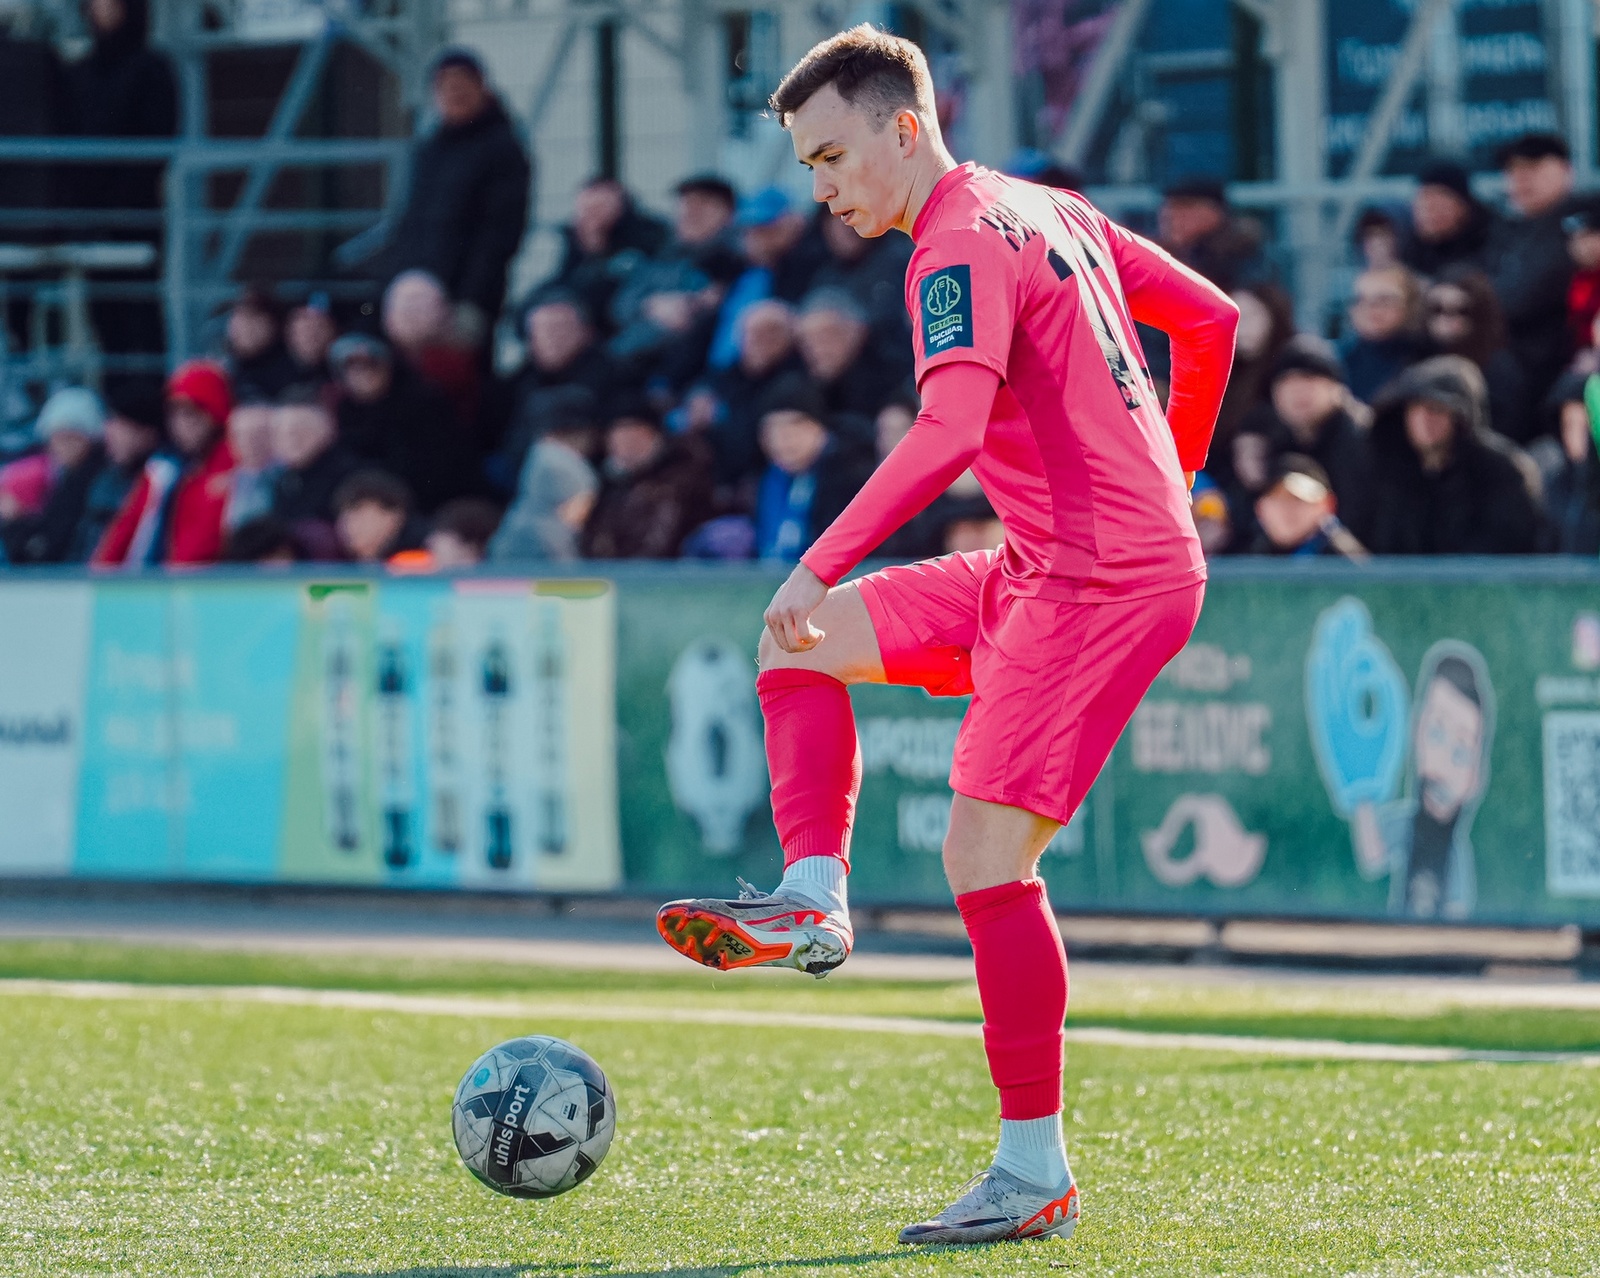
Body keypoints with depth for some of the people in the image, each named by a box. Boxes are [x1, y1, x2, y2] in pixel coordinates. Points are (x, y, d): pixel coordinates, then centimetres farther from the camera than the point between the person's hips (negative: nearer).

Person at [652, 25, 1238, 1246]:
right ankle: (813, 899, 1)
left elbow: (950, 430, -30)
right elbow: (1211, 319, 21)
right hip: (1038, 571, 10)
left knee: (985, 854, -13)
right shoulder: (1049, 210, 14)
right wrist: (1166, 482, 28)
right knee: (802, 640, 13)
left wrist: (819, 565, -31)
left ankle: (1036, 1175, -9)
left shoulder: (961, 248, -15)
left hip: (1103, 585, -10)